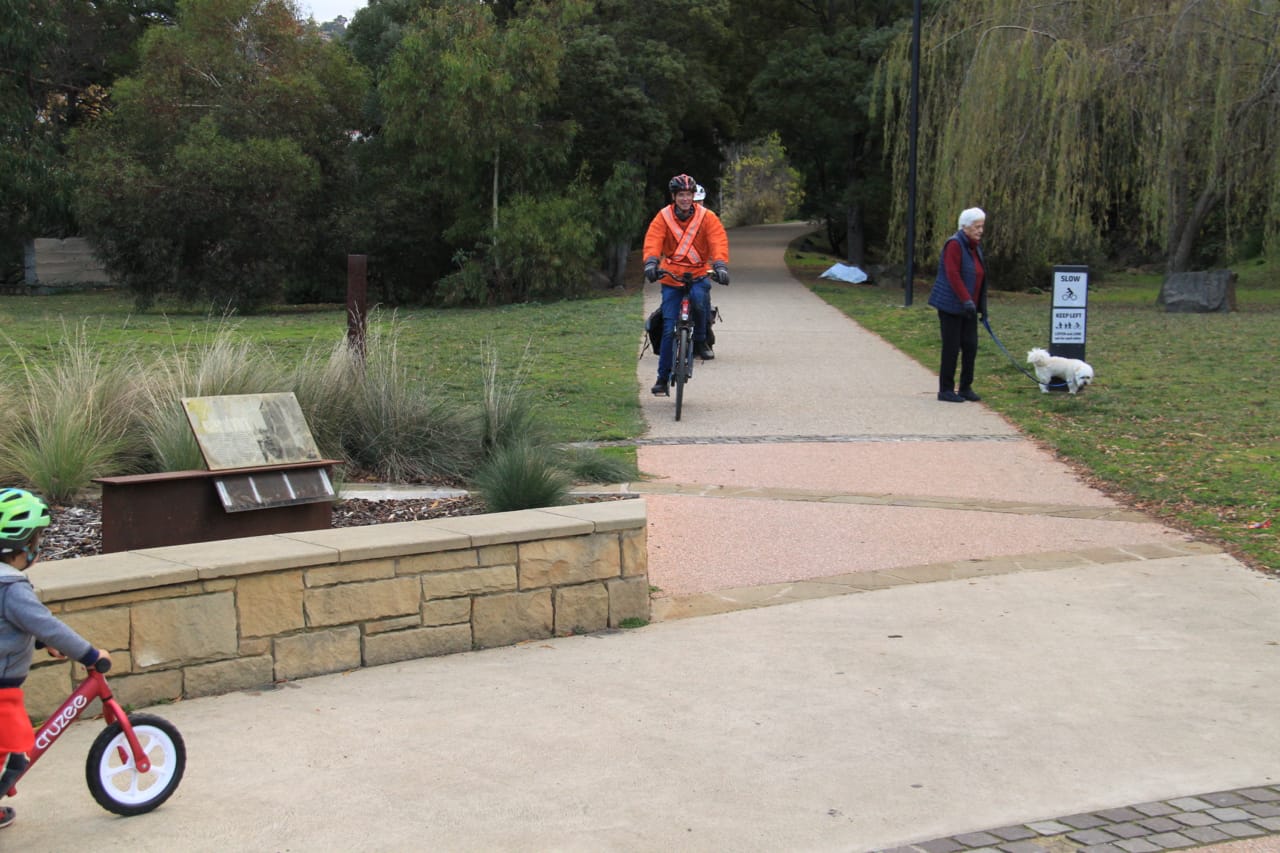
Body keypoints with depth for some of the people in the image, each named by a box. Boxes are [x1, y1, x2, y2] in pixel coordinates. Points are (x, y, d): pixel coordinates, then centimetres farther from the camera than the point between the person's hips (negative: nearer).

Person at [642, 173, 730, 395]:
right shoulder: (663, 217, -3)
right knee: (669, 329, -3)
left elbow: (719, 240, -15)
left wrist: (720, 265, -32)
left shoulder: (706, 217, -4)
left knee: (700, 298, -35)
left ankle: (700, 340, -8)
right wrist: (651, 262, -34)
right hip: (671, 278, 1)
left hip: (698, 275, 0)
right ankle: (663, 378, 9)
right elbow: (653, 240, -15)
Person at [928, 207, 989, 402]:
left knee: (970, 346, 6)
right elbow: (953, 275, -22)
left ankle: (966, 387, 16)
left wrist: (981, 306, 17)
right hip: (950, 305, -8)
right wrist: (966, 300, -28)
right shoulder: (954, 244, -14)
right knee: (952, 347, -3)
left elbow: (979, 277, 18)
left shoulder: (975, 246, 13)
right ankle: (945, 390, 6)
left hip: (967, 307, 8)